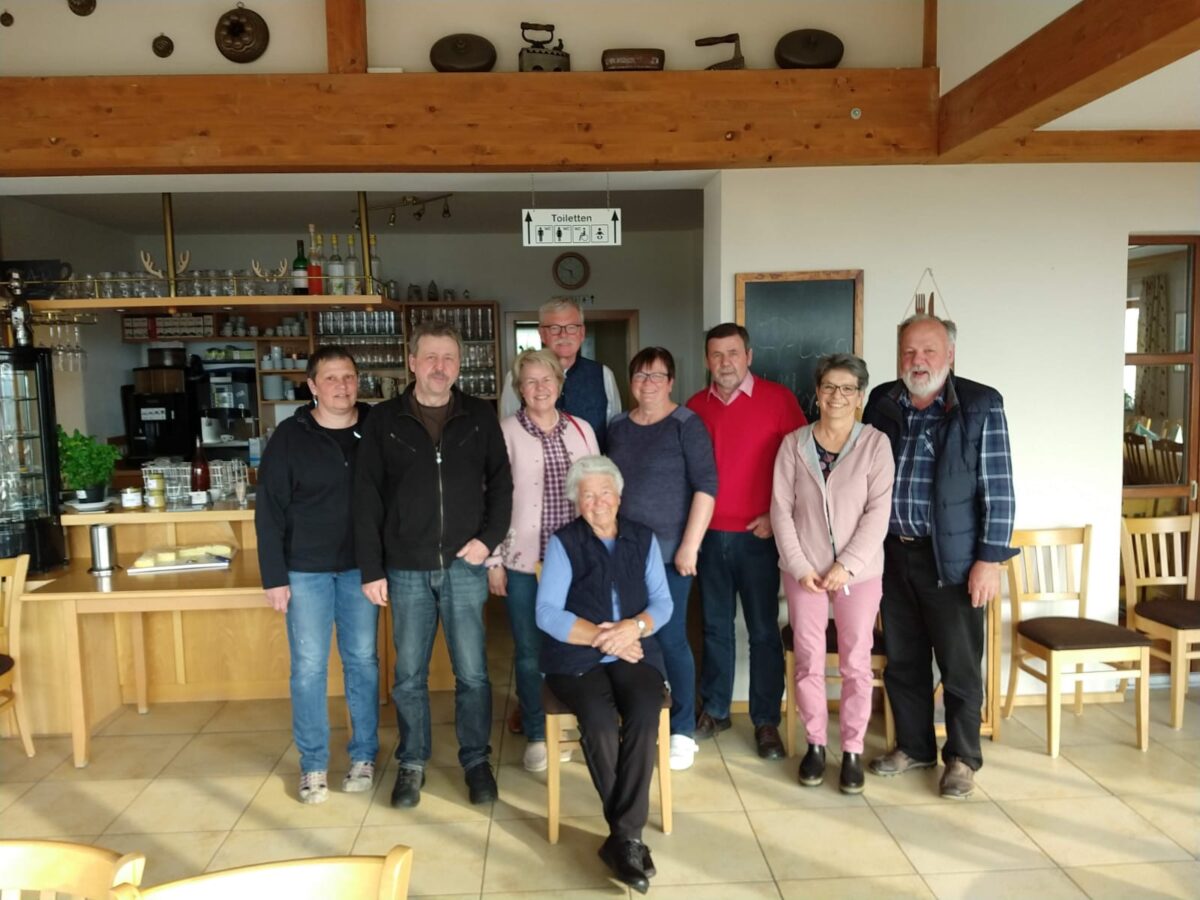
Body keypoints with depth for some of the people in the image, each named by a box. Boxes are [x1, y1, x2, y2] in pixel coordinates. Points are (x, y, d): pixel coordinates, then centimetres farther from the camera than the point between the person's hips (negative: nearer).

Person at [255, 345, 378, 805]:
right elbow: (269, 511, -3)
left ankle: (364, 757, 23)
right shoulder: (290, 436, -4)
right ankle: (313, 765, 18)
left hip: (361, 567, 1)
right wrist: (274, 576, -7)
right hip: (306, 569, -1)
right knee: (308, 667, 4)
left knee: (362, 662, 9)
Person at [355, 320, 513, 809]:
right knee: (409, 674, 11)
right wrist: (372, 569, -4)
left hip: (464, 567, 0)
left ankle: (477, 761, 24)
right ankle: (412, 764, 27)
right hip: (407, 569, 0)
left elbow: (501, 482, 7)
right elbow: (367, 499, -1)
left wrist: (489, 537, -6)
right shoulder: (384, 420, 0)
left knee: (472, 671, 7)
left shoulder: (480, 416, 3)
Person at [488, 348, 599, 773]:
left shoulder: (581, 429, 6)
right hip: (523, 558, -2)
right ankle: (536, 735, 23)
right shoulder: (505, 431, -4)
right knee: (529, 649, 6)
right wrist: (493, 560, -6)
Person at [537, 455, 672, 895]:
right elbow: (547, 614, -5)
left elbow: (662, 602, 6)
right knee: (599, 719, -30)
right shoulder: (563, 542, 3)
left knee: (644, 716, -28)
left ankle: (623, 837, -18)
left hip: (635, 653, 2)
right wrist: (601, 636, -15)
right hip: (576, 656, -2)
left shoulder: (643, 539, 12)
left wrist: (633, 627, -15)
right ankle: (629, 834, -14)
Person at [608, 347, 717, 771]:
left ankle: (683, 732, 14)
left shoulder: (685, 424, -6)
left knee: (670, 638, -3)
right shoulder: (618, 427, 10)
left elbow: (706, 484, -10)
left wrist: (689, 545, -14)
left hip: (669, 550, -4)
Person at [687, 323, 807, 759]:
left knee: (763, 629, 4)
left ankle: (766, 720, 16)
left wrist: (778, 515, -8)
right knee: (715, 626, 13)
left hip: (757, 535, -3)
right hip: (709, 535, 3)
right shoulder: (695, 406, 6)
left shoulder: (778, 398, -4)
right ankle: (714, 709, 26)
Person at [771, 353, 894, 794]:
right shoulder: (793, 443, 0)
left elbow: (878, 511, -8)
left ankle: (852, 750, 20)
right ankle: (815, 744, 24)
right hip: (804, 569, 1)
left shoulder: (875, 444, -5)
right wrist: (799, 566, -8)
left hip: (859, 570, -1)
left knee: (856, 662, 6)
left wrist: (847, 565, -13)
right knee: (808, 660, 8)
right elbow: (781, 509, -1)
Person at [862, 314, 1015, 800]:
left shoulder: (980, 405, -8)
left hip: (952, 558, -4)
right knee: (902, 660, 15)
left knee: (959, 665, 7)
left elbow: (998, 490, -9)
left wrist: (990, 559, -13)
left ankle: (962, 758, 25)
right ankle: (914, 746, 32)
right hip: (892, 554, 4)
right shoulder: (881, 401, 5)